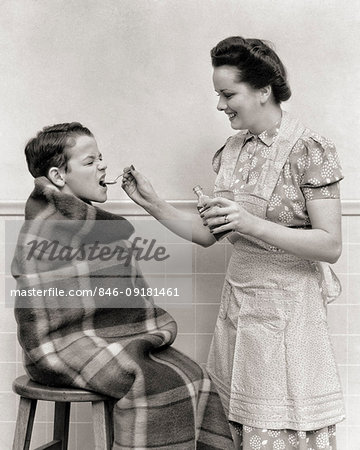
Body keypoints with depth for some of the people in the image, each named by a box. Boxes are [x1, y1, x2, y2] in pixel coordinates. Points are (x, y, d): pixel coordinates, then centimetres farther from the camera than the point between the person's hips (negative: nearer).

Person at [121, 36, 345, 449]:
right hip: (237, 300, 6)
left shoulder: (309, 150, -11)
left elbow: (330, 245, -16)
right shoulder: (232, 150, 9)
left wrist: (250, 223, -26)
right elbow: (208, 234, 12)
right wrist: (152, 203, 1)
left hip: (285, 306, -6)